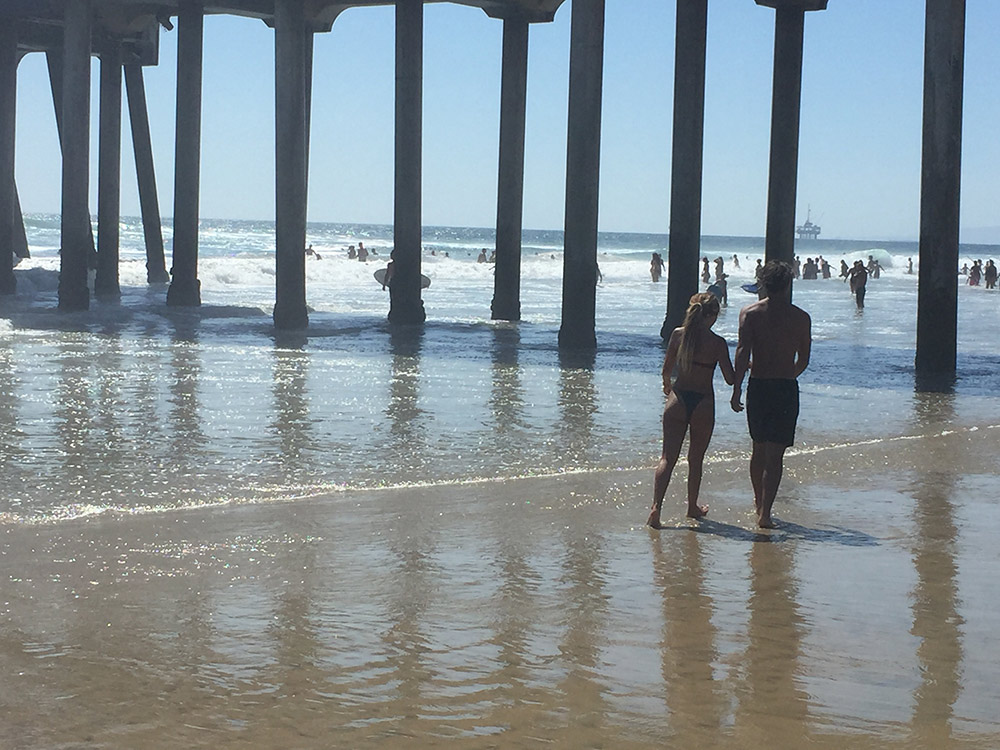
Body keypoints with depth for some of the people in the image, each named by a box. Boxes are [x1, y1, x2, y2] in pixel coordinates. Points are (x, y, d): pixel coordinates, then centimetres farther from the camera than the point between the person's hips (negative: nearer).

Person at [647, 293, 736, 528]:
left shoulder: (678, 334, -2)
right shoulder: (717, 342, -9)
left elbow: (667, 369, 6)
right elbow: (730, 378, -7)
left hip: (678, 400, 2)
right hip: (703, 403, -2)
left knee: (667, 458, 2)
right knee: (695, 459, 15)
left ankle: (656, 507, -13)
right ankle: (693, 507, 29)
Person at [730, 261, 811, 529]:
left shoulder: (749, 313, -1)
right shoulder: (800, 317, 0)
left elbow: (743, 353, -12)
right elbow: (804, 361, 6)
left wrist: (736, 389, -13)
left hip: (757, 386, 2)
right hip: (786, 387, -2)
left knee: (759, 448, 19)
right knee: (775, 453, -3)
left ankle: (759, 504, 34)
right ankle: (765, 512, -12)